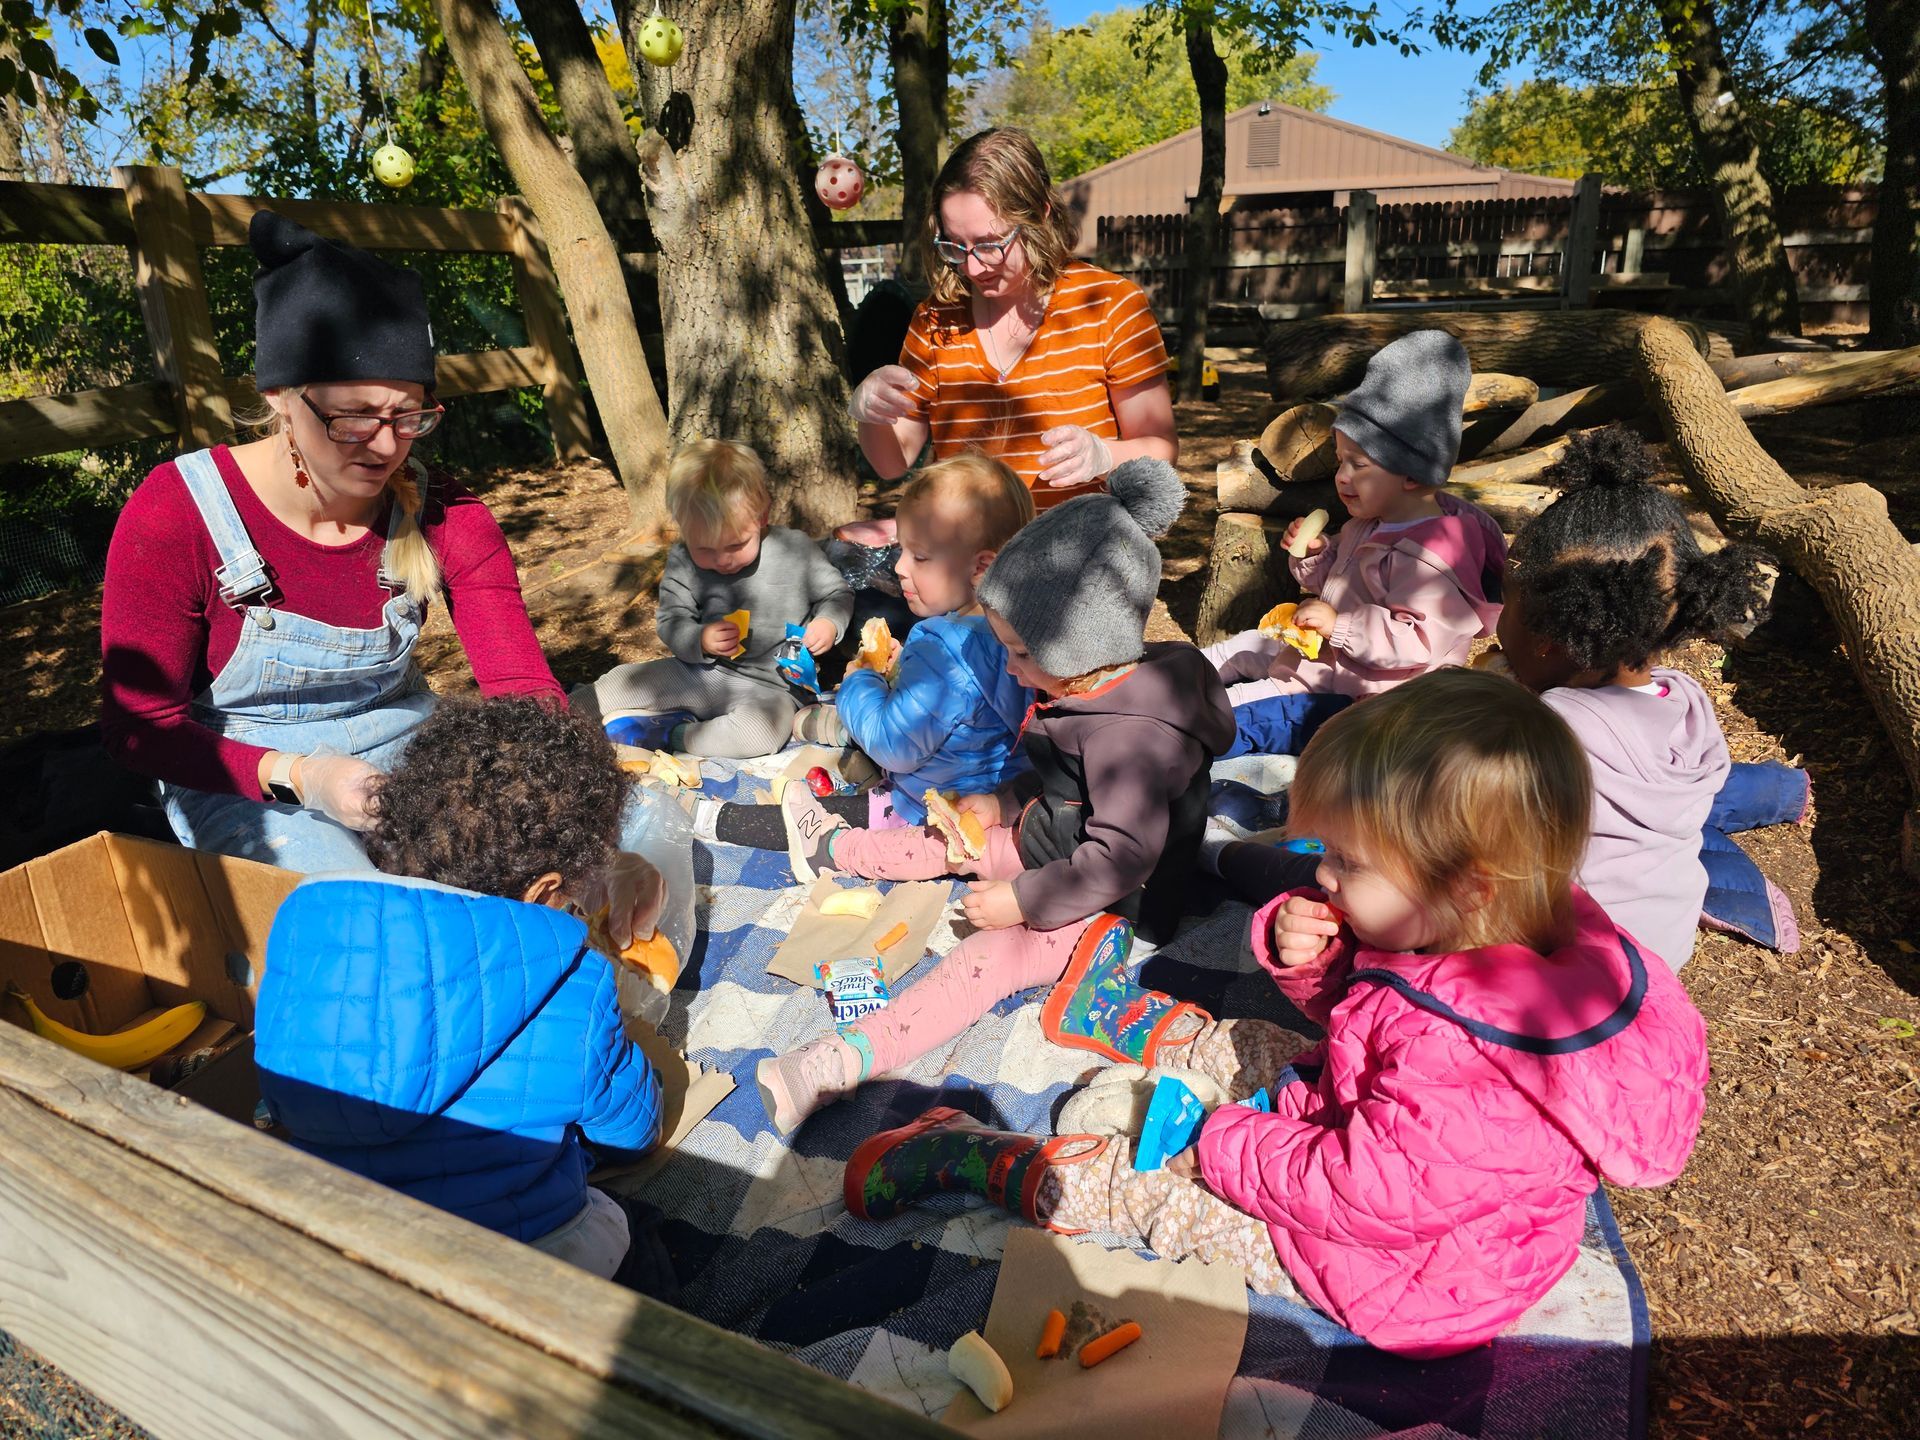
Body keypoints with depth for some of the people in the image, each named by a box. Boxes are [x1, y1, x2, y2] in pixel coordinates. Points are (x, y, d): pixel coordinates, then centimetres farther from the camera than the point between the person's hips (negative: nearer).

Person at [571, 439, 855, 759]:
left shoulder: (796, 550, -11)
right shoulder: (681, 563, -4)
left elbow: (837, 594, 3)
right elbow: (670, 623, 2)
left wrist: (829, 623, -19)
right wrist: (700, 641, -20)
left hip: (767, 686, -3)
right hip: (696, 671, 3)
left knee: (765, 727, -34)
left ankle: (671, 734, -14)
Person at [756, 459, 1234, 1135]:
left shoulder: (1131, 733, -34)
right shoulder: (1095, 690, -2)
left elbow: (1121, 858, -34)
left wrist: (1023, 900, -28)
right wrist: (1007, 802, 5)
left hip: (1112, 903, -10)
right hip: (1060, 844, 10)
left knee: (987, 956, -24)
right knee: (957, 840, 18)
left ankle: (845, 1060, -33)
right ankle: (830, 846, 38)